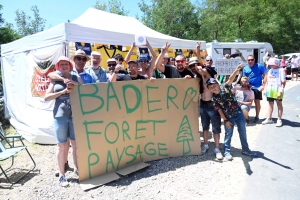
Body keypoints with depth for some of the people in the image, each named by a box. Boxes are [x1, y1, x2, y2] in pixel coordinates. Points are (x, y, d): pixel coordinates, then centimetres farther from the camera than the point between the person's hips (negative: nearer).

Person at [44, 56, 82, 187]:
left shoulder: (77, 78, 11)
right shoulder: (55, 80, 9)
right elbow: (46, 97, 2)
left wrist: (75, 84, -13)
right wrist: (63, 91, -9)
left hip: (76, 115, 1)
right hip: (60, 116, -1)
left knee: (76, 144, 9)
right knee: (62, 146, 3)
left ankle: (76, 168, 27)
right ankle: (62, 175, 15)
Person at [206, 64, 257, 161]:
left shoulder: (225, 87, -12)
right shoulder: (214, 98, -11)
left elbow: (230, 79, -30)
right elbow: (219, 110, -8)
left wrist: (236, 70, -47)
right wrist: (226, 120, -9)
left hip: (238, 112, 1)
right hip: (228, 117, -1)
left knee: (243, 131, 11)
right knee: (228, 134, 5)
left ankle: (245, 149, 28)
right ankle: (227, 151, 19)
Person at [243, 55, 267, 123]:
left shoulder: (259, 66, -8)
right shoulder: (245, 68, 2)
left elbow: (265, 75, -8)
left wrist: (263, 85, -12)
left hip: (257, 88, -3)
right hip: (248, 88, 3)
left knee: (257, 102, 6)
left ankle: (257, 117, 19)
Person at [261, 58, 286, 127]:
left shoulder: (281, 70, -8)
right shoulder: (270, 70, 11)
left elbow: (283, 82, -12)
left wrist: (281, 91, -18)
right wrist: (265, 89, 12)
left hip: (277, 90, -6)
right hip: (269, 90, 6)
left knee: (279, 104, 5)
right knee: (270, 104, 13)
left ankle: (279, 120, 12)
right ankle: (269, 119, 21)